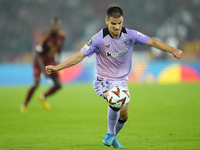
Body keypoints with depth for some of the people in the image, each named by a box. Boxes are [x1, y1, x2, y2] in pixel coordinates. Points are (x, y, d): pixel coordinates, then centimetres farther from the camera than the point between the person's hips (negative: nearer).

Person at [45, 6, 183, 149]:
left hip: (121, 81, 5)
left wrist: (173, 50, -17)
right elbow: (80, 55, -14)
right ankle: (110, 133, -10)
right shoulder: (99, 38, -17)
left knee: (124, 114, 5)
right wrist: (56, 67, -20)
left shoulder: (130, 35, -8)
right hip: (103, 81, -5)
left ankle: (113, 137, 36)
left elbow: (152, 42, -6)